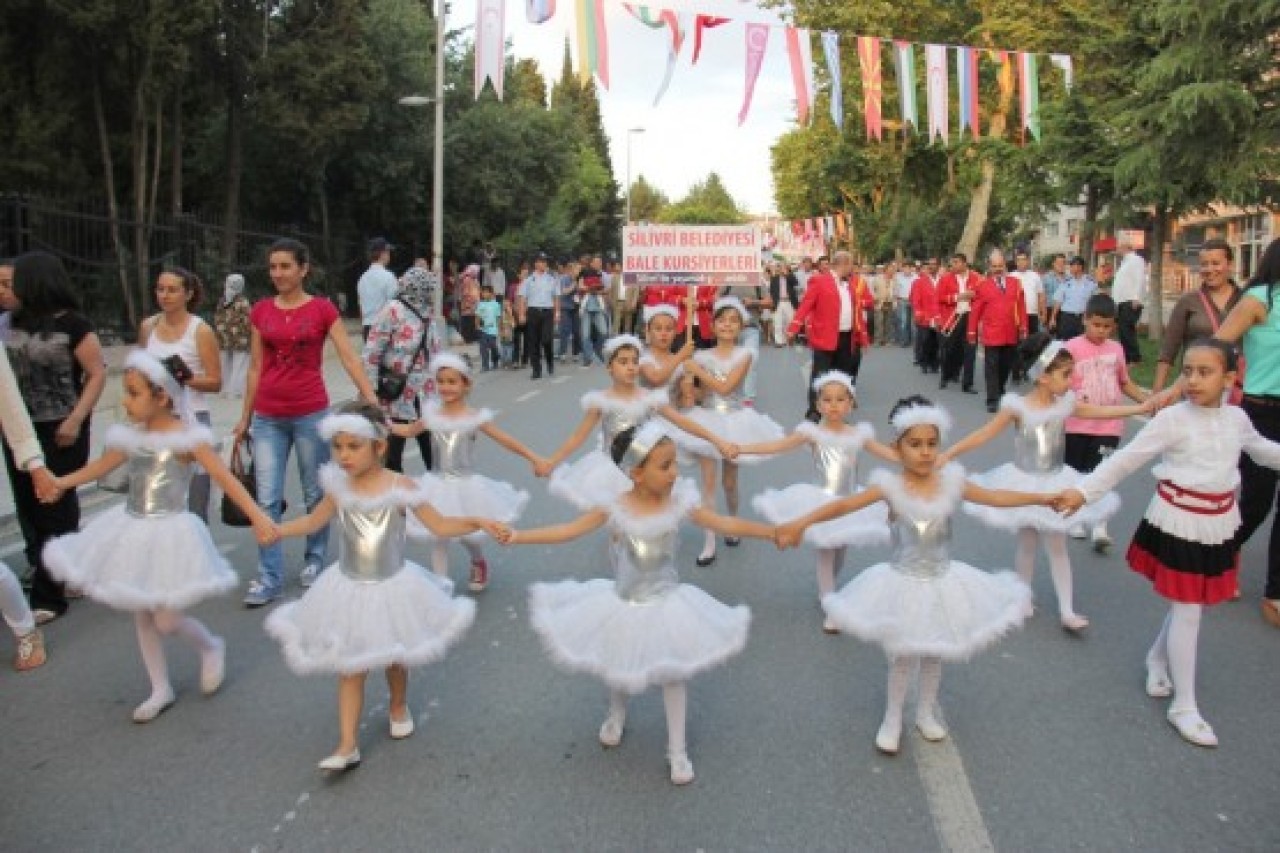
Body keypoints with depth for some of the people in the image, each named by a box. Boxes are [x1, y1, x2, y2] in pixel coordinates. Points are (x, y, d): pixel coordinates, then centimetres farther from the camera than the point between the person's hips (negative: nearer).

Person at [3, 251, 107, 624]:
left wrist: (76, 420, -18)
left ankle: (48, 596, 11)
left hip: (59, 431, -6)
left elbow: (97, 374, -11)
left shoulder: (73, 324, -10)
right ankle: (48, 576, 26)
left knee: (55, 509, 2)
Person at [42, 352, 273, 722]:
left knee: (166, 619, -6)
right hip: (132, 530, 7)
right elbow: (100, 466, 19)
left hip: (170, 534, -6)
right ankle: (161, 690, 28)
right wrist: (58, 483, 26)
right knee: (141, 615, 13)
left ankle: (211, 647, 26)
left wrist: (257, 516, -31)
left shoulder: (187, 438, -16)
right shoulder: (129, 436, 1)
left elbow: (226, 479, -22)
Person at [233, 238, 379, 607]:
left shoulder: (322, 309, -3)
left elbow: (350, 359, -7)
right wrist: (245, 417, 12)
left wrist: (374, 404, -15)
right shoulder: (260, 311, 6)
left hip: (311, 414, -2)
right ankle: (269, 578, 8)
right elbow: (256, 367, 11)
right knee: (267, 500, 1)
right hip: (268, 418, 3)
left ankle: (314, 560, 29)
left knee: (316, 493, 11)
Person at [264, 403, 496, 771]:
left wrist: (475, 522, -26)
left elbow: (440, 526, -12)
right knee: (350, 668, 4)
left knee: (394, 658, 18)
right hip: (349, 588, 2)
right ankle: (347, 746, 11)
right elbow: (314, 522, 11)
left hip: (392, 587, -2)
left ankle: (399, 706, 47)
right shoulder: (339, 486, -8)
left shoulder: (399, 486, -17)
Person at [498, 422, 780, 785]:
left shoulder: (679, 502, -16)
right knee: (617, 669, 19)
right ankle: (616, 716, 52)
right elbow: (568, 530, -15)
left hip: (666, 604, 0)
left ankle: (677, 749, 27)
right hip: (625, 605, 0)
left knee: (673, 673, 8)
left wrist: (771, 531, -16)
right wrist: (518, 536, -19)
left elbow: (723, 524, -12)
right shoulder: (614, 508, -19)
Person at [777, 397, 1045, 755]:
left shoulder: (951, 480, -8)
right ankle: (892, 720, 32)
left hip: (942, 581, 3)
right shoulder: (890, 485, -17)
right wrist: (800, 524, -37)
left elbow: (996, 498, -1)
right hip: (905, 583, -3)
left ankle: (926, 712, 42)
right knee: (902, 656, 10)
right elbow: (845, 504, -26)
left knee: (934, 654, 19)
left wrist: (1043, 498, -6)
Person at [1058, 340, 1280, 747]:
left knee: (1189, 607, 17)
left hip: (1219, 521, 6)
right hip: (1180, 521, -6)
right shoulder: (1172, 419, -17)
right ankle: (1184, 707, 11)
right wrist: (1084, 490, -28)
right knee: (1187, 611, -1)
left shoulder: (1236, 417, 1)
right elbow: (1127, 459, -20)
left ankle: (1157, 660, 44)